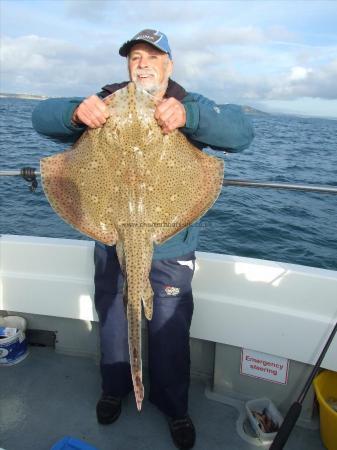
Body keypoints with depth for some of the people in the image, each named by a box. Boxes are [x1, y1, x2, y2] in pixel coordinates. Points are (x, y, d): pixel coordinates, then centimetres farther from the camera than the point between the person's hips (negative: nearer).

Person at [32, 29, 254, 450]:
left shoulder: (189, 107, -3)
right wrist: (77, 112, -31)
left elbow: (241, 131, -19)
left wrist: (189, 114, -38)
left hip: (170, 246, -1)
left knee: (170, 330, 11)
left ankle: (174, 406, 39)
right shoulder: (106, 102, 0)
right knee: (112, 320, 19)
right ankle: (114, 389, 49)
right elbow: (42, 116, -7)